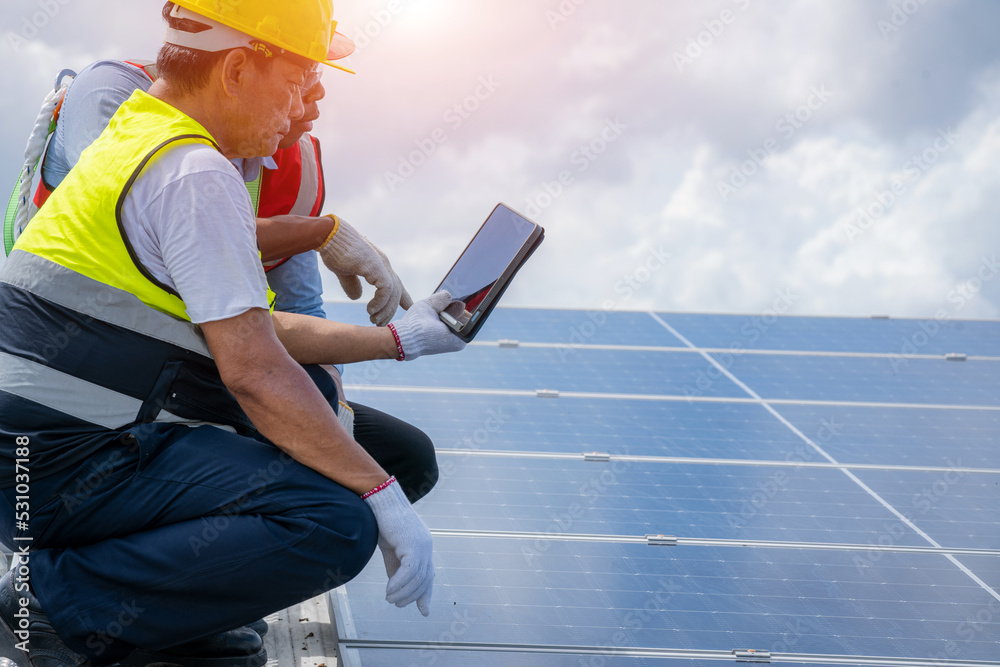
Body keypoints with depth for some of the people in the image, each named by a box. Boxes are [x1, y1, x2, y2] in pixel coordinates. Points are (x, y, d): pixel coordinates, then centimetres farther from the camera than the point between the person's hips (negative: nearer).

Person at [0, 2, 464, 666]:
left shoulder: (140, 142, 19)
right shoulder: (197, 174, -14)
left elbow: (248, 330, 24)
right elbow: (254, 372, -19)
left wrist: (399, 338, 26)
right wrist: (383, 495, -14)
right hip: (67, 466, -11)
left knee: (311, 390, 22)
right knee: (336, 524, -20)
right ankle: (62, 597, -12)